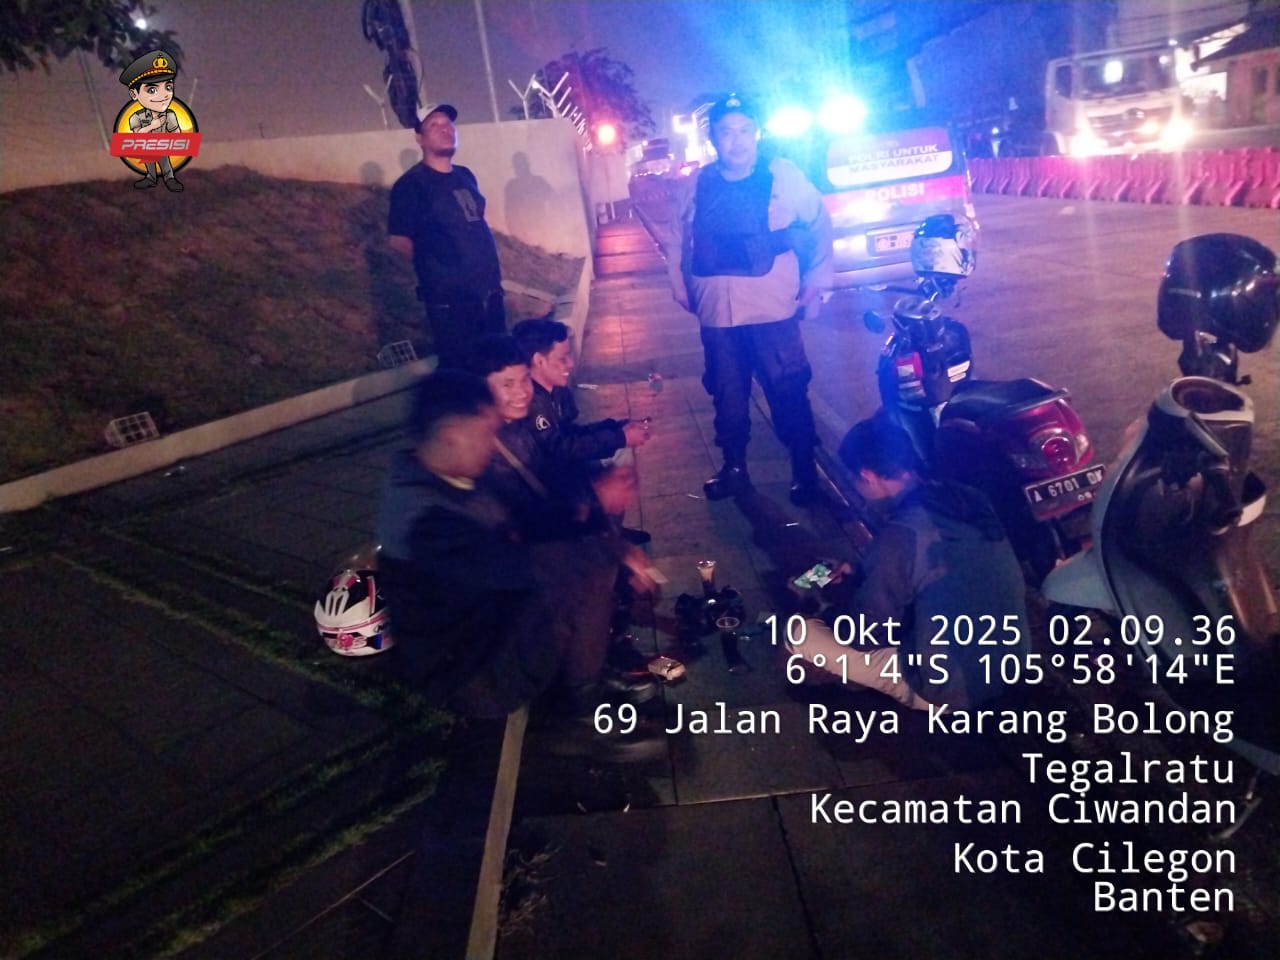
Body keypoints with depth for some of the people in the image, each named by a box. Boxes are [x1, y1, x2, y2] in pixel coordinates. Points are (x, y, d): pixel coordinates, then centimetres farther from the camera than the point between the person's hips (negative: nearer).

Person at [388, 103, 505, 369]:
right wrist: (433, 265, 4)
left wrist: (484, 266, 14)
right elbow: (399, 241, -7)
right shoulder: (411, 184, -8)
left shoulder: (465, 176, 13)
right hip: (449, 296, -7)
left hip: (489, 288, 7)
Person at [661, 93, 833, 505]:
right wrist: (681, 288, 13)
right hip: (717, 312, 3)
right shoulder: (698, 184, 3)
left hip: (773, 309, -3)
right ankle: (734, 467, 29)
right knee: (727, 393, 13)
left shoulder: (783, 175, -3)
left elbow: (820, 227, 5)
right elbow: (675, 239, 17)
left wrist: (814, 283, 2)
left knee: (788, 392, 1)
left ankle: (804, 470, 16)